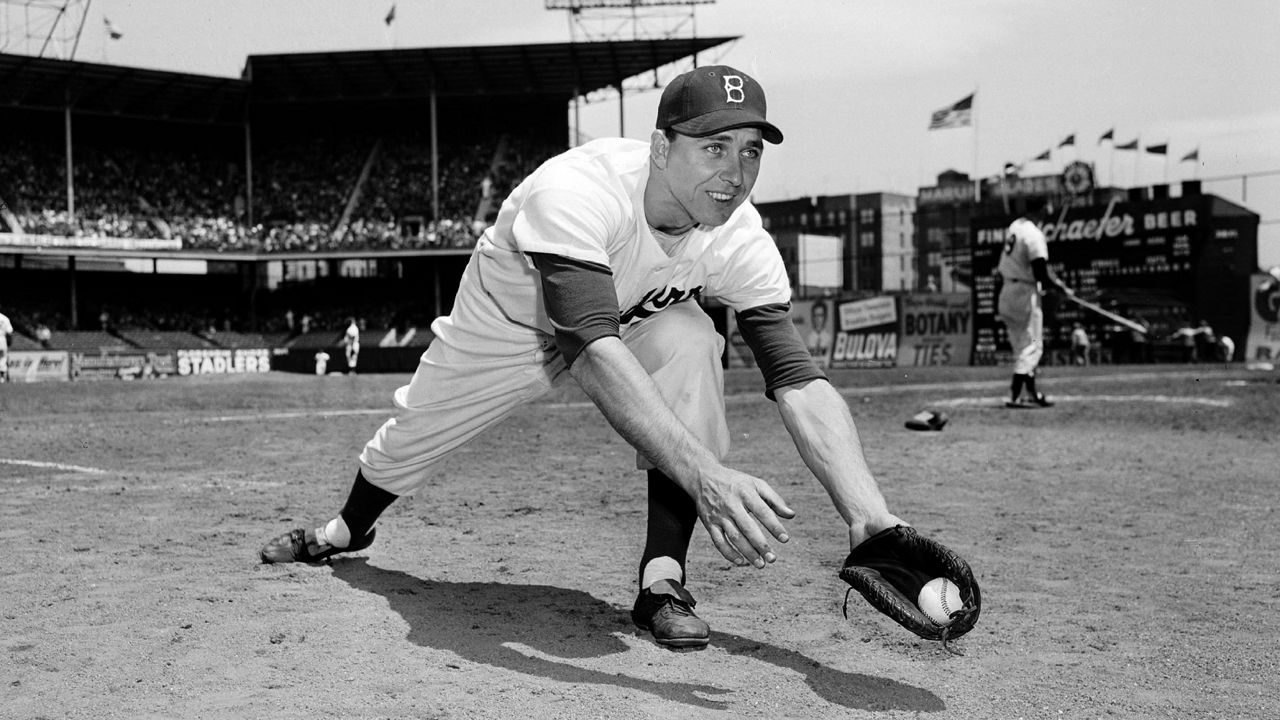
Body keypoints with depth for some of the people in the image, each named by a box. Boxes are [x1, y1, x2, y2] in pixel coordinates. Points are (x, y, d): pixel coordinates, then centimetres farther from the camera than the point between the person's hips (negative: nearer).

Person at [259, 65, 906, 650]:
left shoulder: (738, 239, -30)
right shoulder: (576, 190, -43)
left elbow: (799, 383, -35)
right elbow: (591, 349, -56)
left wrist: (874, 520, -50)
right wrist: (705, 473, -68)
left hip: (628, 320, 2)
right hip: (509, 320, -2)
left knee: (688, 341, -31)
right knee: (408, 437, 13)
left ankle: (662, 580, -25)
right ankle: (346, 530, 52)